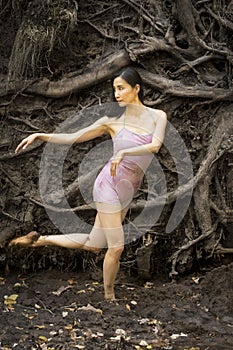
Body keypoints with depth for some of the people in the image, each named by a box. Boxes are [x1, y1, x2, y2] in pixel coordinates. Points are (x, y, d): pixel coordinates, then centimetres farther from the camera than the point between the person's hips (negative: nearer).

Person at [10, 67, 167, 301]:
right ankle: (109, 297, 13)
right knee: (116, 247, -8)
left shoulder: (157, 116, 1)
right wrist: (39, 135, -6)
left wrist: (124, 152, -29)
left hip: (127, 193, 4)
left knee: (93, 245, 12)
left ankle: (40, 239, 30)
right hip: (109, 184, -4)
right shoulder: (113, 121, -3)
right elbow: (72, 138, 2)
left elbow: (155, 145, -16)